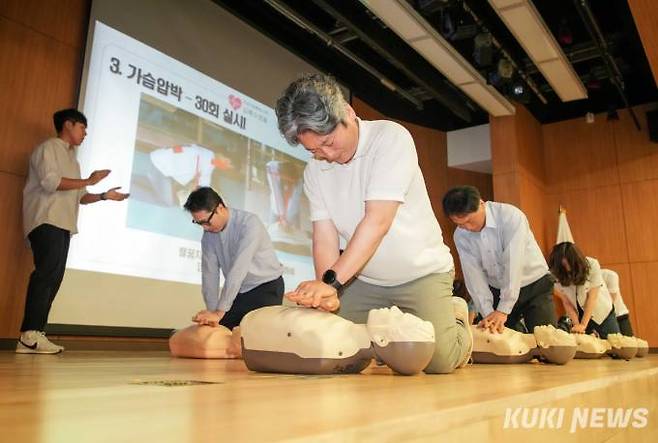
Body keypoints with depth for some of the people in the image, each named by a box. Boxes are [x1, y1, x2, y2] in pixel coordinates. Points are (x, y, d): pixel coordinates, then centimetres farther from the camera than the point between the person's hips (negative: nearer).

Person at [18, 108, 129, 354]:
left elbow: (79, 196, 23)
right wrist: (88, 180, -9)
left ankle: (31, 336, 1)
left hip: (63, 224, 9)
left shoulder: (71, 159, 27)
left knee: (53, 277, 1)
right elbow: (49, 182, -13)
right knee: (48, 271, -19)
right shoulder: (49, 148, 2)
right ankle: (30, 334, -19)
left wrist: (104, 195, 10)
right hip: (46, 221, -9)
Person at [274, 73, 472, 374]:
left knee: (438, 360, -17)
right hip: (363, 278, 5)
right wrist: (325, 292, -27)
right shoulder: (314, 170, -2)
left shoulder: (391, 138, -20)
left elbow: (377, 221, -29)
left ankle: (456, 319, 19)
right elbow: (324, 237, -9)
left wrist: (331, 281, -36)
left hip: (422, 272, -5)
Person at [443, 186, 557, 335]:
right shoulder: (460, 236, -11)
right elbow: (474, 275, -13)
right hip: (497, 291, 4)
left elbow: (513, 263, -31)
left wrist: (503, 310, -34)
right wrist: (488, 313, -24)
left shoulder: (511, 216, -26)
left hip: (534, 285, -3)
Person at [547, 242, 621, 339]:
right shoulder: (557, 275, -20)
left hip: (603, 313, -1)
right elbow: (567, 303, -14)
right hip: (580, 316, 1)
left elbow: (592, 297, -25)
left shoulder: (592, 265, -26)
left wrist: (583, 324, -28)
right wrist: (576, 324, -23)